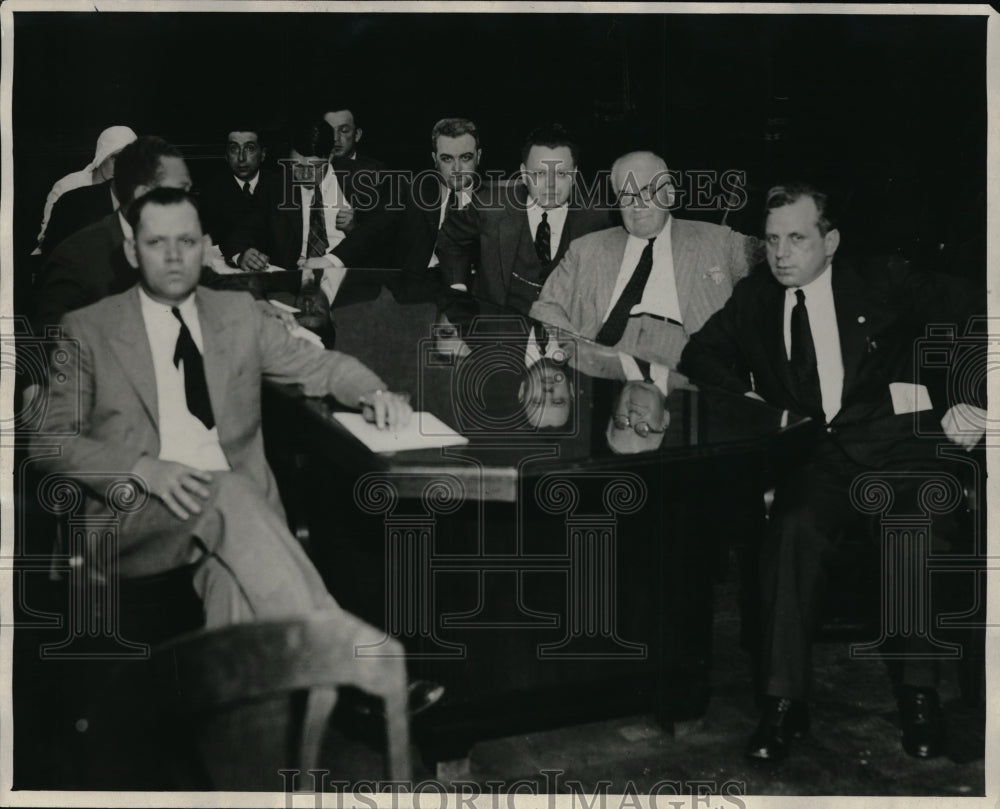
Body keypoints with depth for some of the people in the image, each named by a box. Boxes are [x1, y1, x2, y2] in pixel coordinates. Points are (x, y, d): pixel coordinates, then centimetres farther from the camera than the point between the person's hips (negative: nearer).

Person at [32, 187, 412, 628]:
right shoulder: (88, 329, 9)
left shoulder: (238, 313, 18)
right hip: (134, 513, -1)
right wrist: (144, 469, -15)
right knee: (230, 491, -34)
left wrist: (373, 393, -5)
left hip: (240, 499, 2)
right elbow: (52, 439, 3)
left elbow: (320, 364, 20)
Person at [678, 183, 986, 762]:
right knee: (793, 527, -30)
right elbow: (700, 353, 20)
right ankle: (785, 700, -22)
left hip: (897, 444, -1)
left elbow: (975, 317, 2)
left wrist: (969, 401, -11)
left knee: (913, 530, -31)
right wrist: (745, 398, 2)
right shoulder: (755, 298, 15)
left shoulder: (881, 284, 6)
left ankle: (919, 691, -13)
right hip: (816, 457, 2)